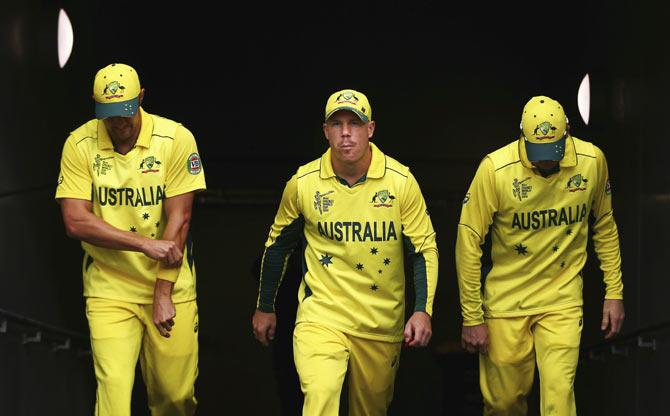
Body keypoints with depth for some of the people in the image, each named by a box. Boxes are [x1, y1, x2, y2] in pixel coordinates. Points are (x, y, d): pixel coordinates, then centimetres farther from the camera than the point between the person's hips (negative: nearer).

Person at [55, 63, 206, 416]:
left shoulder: (176, 139, -7)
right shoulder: (79, 145, -5)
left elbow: (178, 220, -7)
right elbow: (75, 221, -10)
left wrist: (163, 294, -9)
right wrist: (144, 243, -18)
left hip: (170, 286, 0)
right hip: (108, 290, 0)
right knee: (113, 385, -13)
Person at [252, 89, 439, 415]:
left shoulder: (401, 181, -7)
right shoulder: (302, 183, -5)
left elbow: (424, 247, -2)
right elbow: (277, 243, 10)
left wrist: (423, 311, -13)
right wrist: (264, 308, 15)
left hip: (383, 324, 1)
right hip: (322, 314, -1)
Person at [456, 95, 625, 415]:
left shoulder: (592, 161, -9)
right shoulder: (495, 168, -18)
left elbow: (604, 226, 8)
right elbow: (469, 241, -12)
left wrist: (614, 292, 7)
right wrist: (471, 317, -10)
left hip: (562, 299, 1)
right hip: (506, 301, -1)